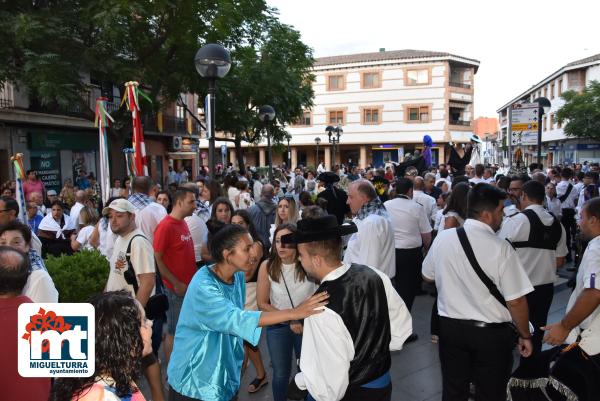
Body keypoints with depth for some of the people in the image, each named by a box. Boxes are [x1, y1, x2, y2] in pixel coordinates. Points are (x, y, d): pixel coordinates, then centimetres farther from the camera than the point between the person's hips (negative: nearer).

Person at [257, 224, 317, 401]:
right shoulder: (267, 266, -15)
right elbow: (262, 304, -7)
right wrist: (289, 320, -13)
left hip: (308, 325, -1)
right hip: (278, 326, 1)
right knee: (281, 374, 15)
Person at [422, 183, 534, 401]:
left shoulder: (442, 238, -8)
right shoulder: (501, 248, -21)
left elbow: (428, 276, 7)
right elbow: (516, 301, -16)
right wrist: (525, 336, 0)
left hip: (450, 326, 4)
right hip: (492, 332, -3)